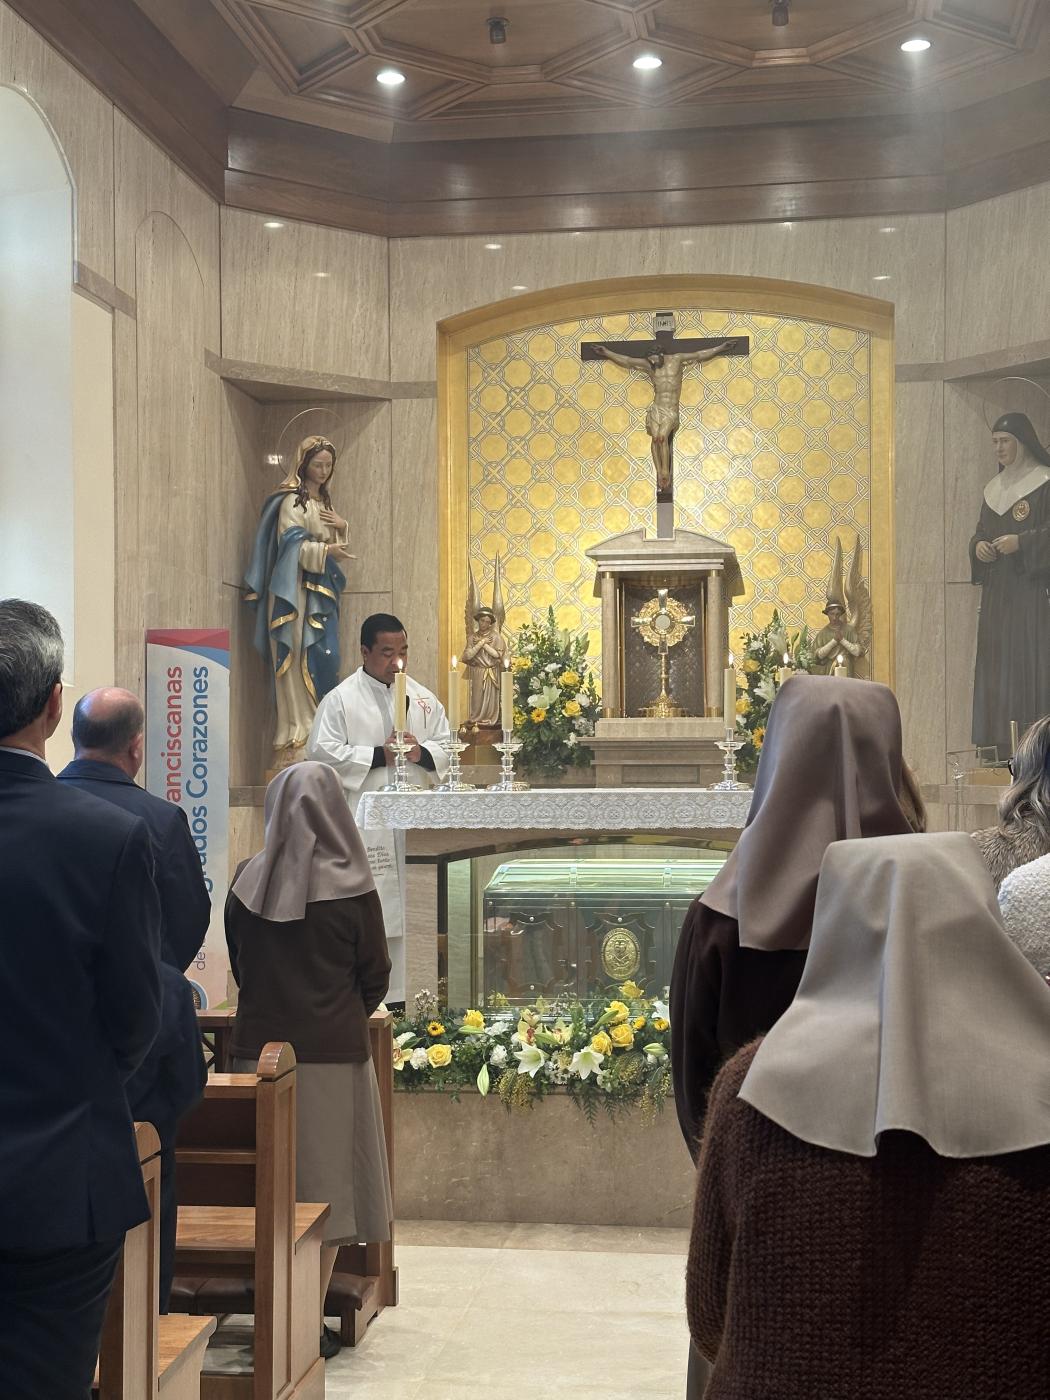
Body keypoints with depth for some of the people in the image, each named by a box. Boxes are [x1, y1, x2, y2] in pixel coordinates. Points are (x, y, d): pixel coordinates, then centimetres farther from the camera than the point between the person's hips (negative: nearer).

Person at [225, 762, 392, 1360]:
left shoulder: (248, 880, -1)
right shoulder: (350, 885, -9)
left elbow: (239, 964, 10)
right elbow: (376, 974, 0)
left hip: (258, 1046, 3)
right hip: (332, 1050, -3)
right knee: (324, 1182, 6)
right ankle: (310, 1320, 9)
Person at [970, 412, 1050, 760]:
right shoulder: (994, 488, 17)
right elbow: (980, 532, 19)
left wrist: (1021, 542, -19)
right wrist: (978, 546, -2)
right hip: (997, 591, 6)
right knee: (996, 660, 1)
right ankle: (1003, 749, 2)